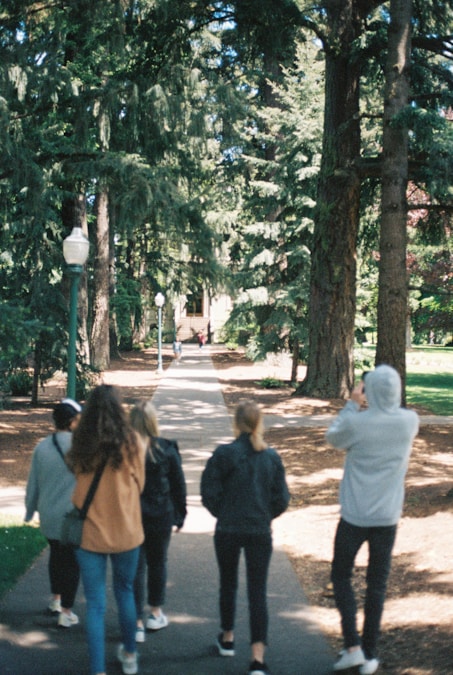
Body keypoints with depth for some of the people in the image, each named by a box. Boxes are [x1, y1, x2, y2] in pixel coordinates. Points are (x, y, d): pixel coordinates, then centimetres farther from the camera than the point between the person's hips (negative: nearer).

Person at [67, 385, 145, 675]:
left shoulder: (82, 445, -5)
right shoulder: (131, 442, -10)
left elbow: (79, 490, 6)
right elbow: (139, 485, 3)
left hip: (90, 532, 0)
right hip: (126, 532, 0)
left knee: (95, 604, 4)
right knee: (125, 591, 20)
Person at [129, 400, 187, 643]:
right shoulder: (167, 449, -7)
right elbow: (179, 484, 0)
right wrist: (180, 514, 11)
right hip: (161, 517, 1)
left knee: (136, 566, 4)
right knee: (157, 563, 18)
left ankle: (137, 623, 2)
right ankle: (155, 614, 30)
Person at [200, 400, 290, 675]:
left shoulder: (224, 454, -12)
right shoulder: (272, 456, -4)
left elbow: (210, 493, -9)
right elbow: (282, 499, -1)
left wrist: (223, 514, 9)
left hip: (227, 531, -1)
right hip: (260, 533, 1)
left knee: (228, 584, 20)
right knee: (258, 592, 4)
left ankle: (228, 639, 36)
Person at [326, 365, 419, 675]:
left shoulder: (356, 422, -17)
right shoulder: (410, 421, -7)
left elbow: (333, 438, 4)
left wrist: (352, 404, 3)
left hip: (354, 516, -2)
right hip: (387, 517, 3)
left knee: (341, 576, 15)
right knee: (377, 585, 12)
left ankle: (353, 646, 6)